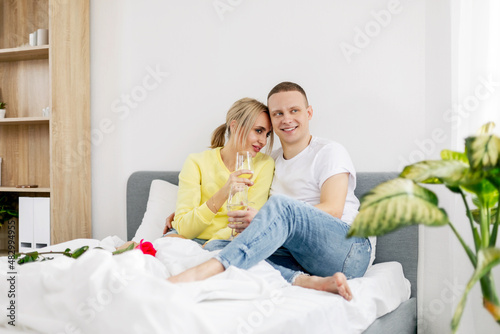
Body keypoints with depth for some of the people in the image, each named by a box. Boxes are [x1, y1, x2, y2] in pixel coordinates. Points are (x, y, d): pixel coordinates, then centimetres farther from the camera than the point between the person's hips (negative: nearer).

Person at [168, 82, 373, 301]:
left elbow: (332, 210, -10)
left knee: (280, 204, -33)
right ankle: (309, 281, -42)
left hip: (349, 250, -4)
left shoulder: (329, 152, 4)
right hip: (298, 257, 5)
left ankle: (201, 272, -49)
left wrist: (261, 218, -21)